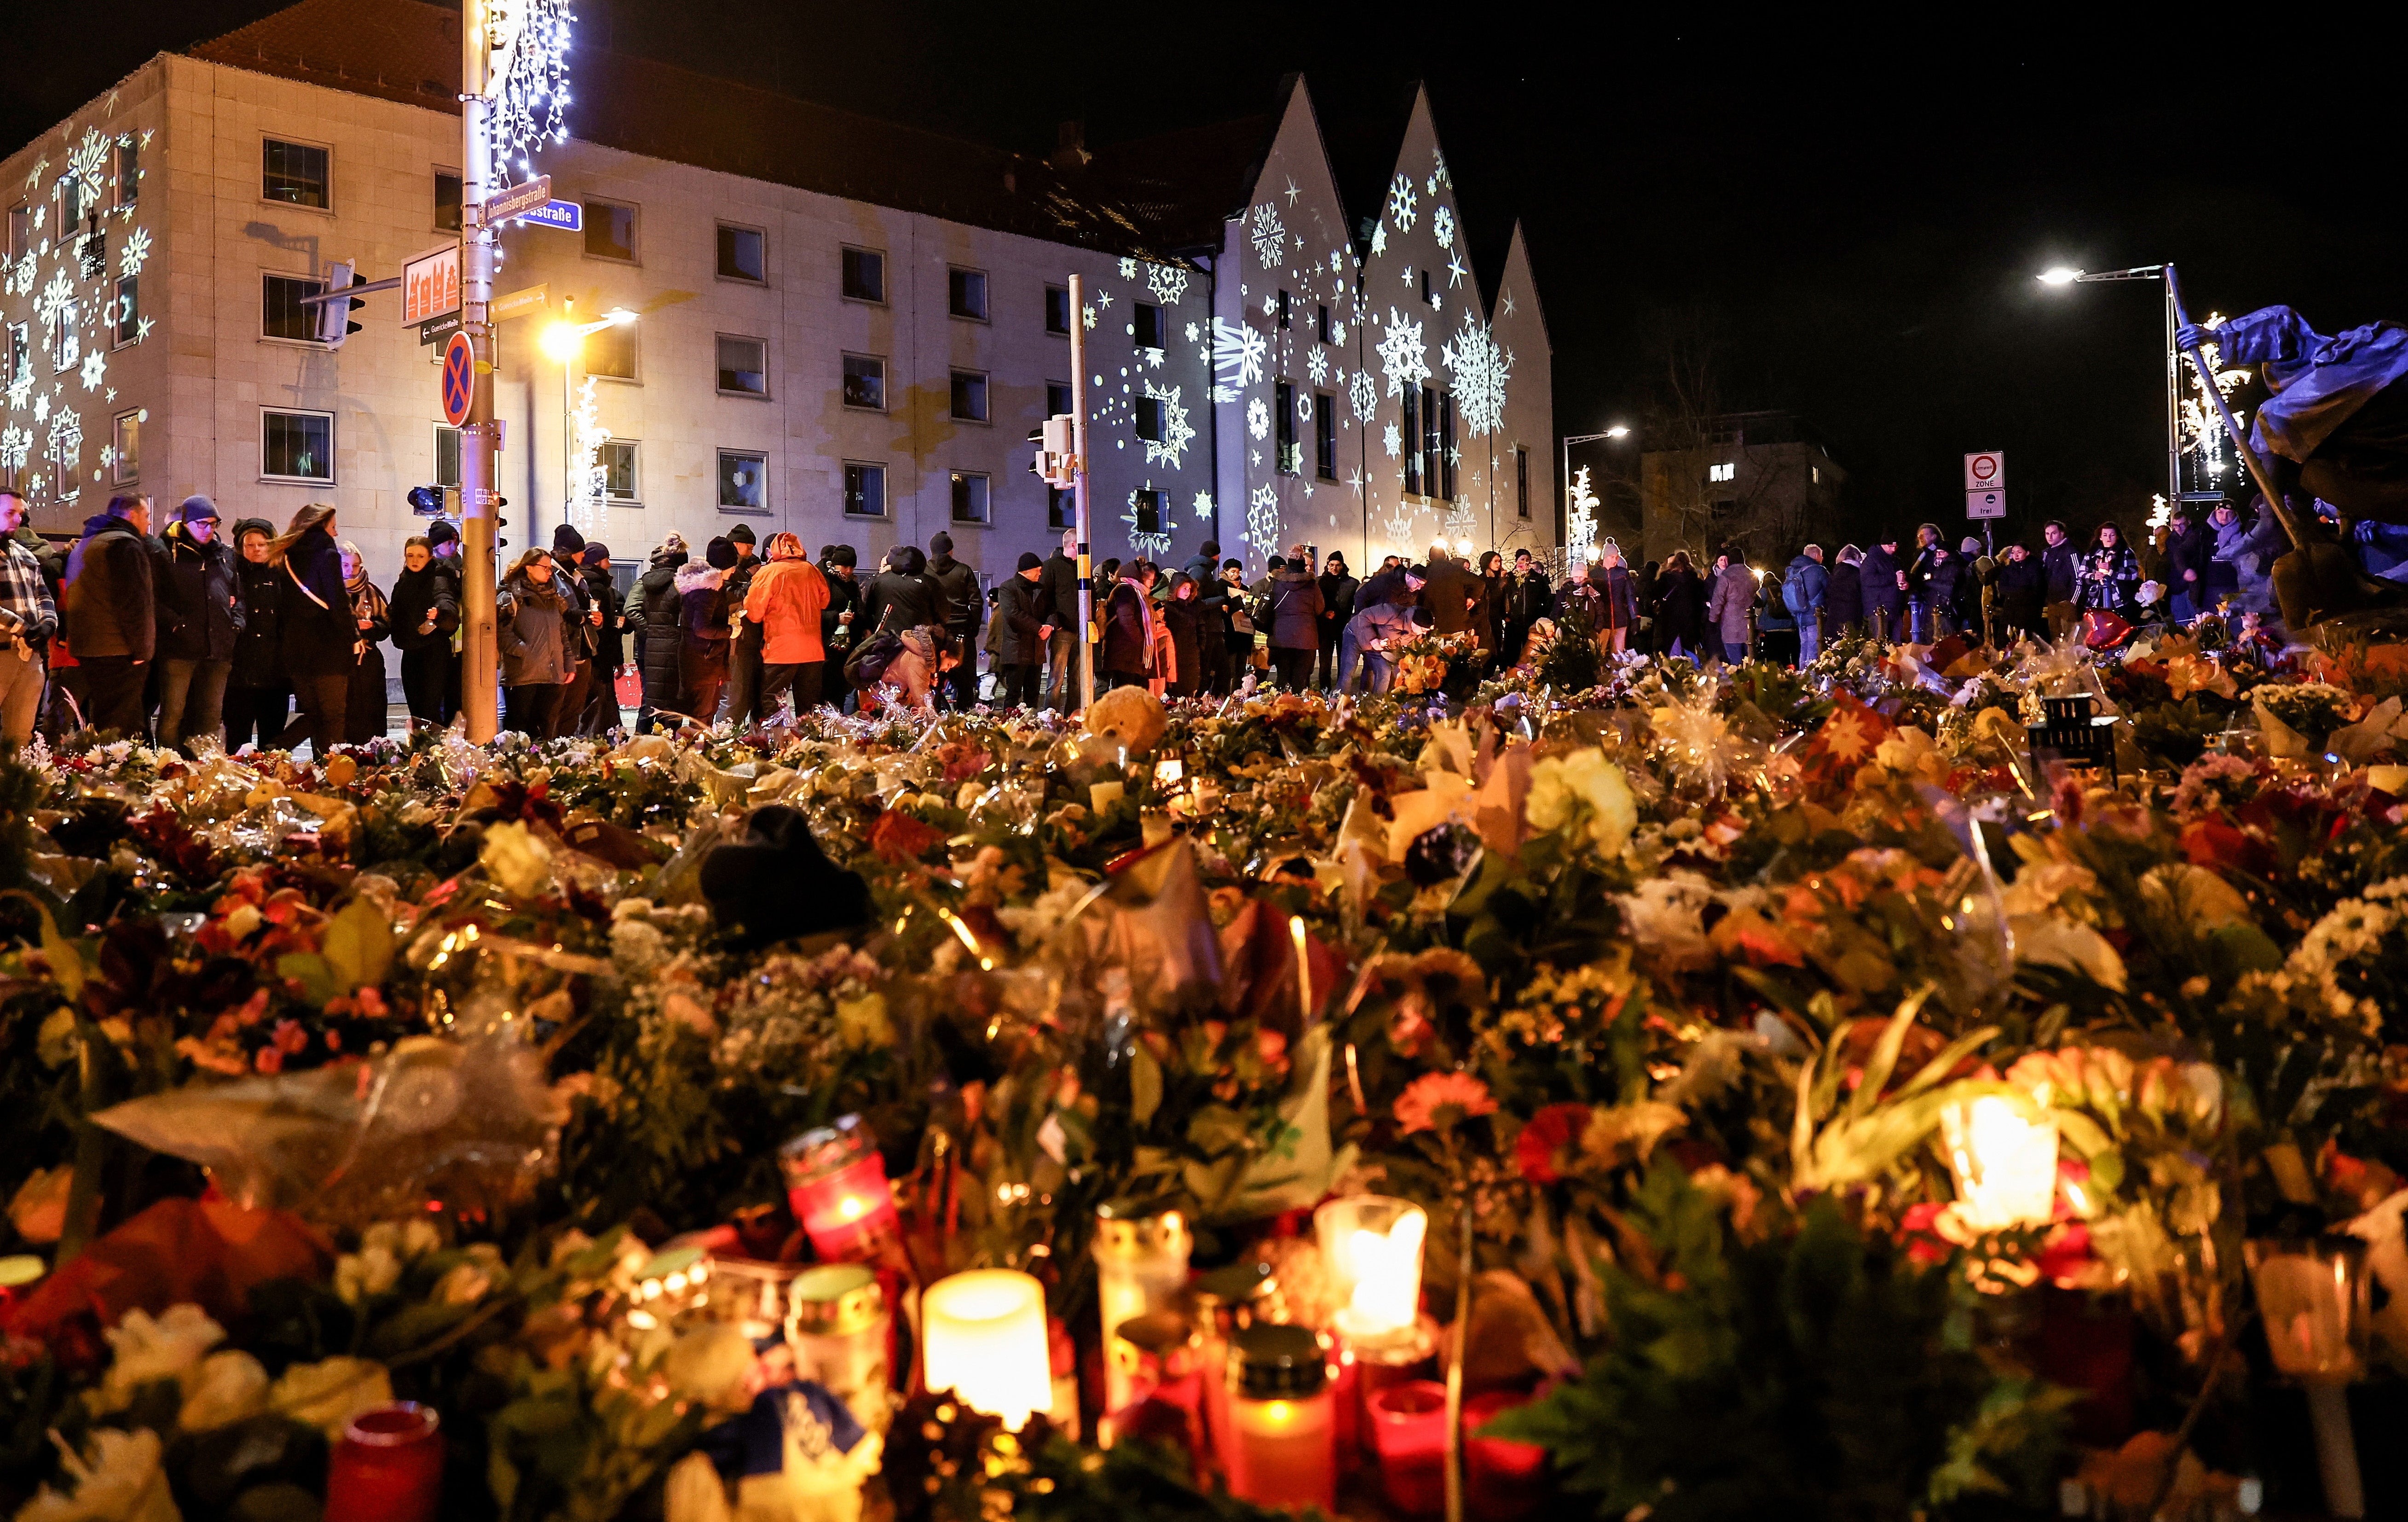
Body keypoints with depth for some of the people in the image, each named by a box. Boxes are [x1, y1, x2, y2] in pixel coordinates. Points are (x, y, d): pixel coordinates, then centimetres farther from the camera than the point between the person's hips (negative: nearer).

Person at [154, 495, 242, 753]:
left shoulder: (225, 554, 17)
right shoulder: (167, 551, 0)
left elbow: (238, 595, 26)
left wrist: (237, 622, 11)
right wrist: (174, 623, -15)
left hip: (219, 649, 5)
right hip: (180, 647, -5)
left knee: (212, 715, 9)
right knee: (173, 714, -5)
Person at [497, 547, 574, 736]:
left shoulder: (554, 598, 19)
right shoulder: (512, 597, -2)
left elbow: (563, 634, 21)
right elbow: (503, 633, -12)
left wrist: (570, 664, 13)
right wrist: (525, 653, -18)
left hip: (552, 675, 6)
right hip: (522, 675, -6)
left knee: (545, 727, 8)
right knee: (519, 728, -3)